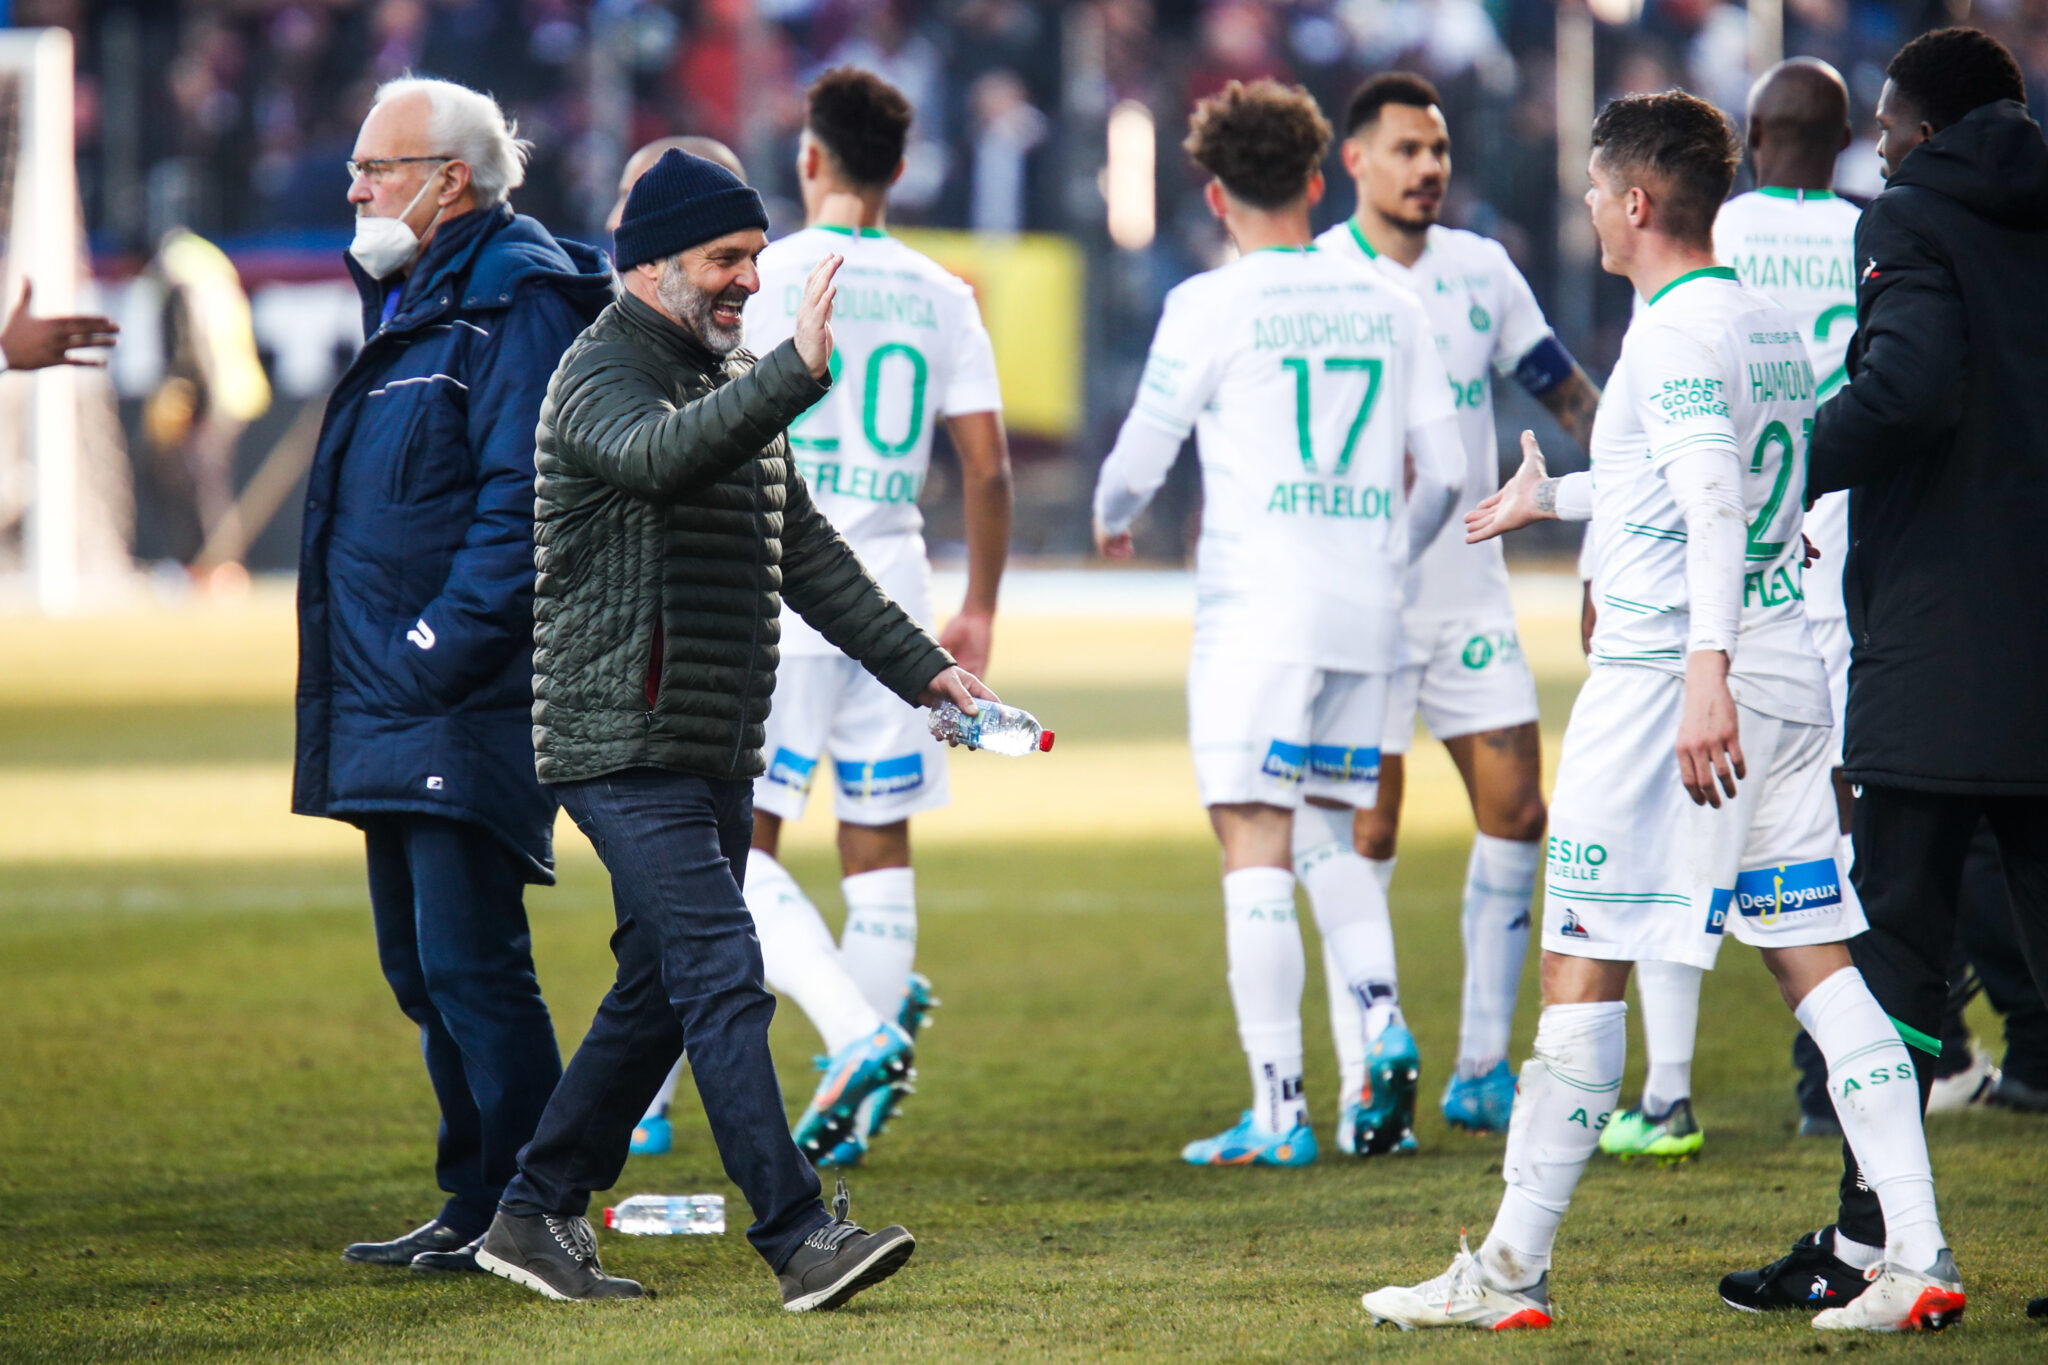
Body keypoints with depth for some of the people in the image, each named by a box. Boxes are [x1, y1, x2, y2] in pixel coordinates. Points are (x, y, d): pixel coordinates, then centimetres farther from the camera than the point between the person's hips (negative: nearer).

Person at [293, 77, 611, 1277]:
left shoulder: (517, 302, -11)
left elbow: (522, 504, -20)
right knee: (423, 968, 12)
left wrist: (441, 646, -21)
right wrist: (377, 662, 17)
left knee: (469, 965, -11)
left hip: (469, 712, -10)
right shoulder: (412, 301, 20)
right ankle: (478, 1209, 19)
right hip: (394, 703, 10)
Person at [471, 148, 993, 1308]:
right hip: (627, 748, -9)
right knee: (723, 976, -15)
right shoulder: (601, 379, -11)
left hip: (718, 752, 9)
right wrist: (798, 372, -46)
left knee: (660, 993, 12)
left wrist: (918, 665, 19)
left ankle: (538, 1214, 21)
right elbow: (661, 454, -35)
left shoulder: (734, 381, 18)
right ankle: (800, 1236, -19)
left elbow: (805, 549, 24)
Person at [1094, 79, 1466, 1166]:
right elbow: (1443, 473, 12)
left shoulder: (1210, 306, -5)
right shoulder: (1389, 304, 9)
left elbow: (1139, 459, 0)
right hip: (1365, 612, 5)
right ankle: (1380, 1019, -7)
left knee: (1256, 849, -4)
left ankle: (1278, 1109, -9)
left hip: (1258, 612, -5)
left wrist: (1111, 519, 23)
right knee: (1328, 840, 17)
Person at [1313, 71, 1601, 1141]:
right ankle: (1365, 1084, 1)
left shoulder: (1482, 269, 8)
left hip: (1471, 589, 5)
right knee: (1365, 838, -5)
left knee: (1515, 815, 1)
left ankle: (1481, 1070, 10)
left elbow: (1567, 393, 16)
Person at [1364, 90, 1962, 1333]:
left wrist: (1705, 671, -36)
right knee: (1819, 960, 6)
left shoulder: (1677, 334, -12)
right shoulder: (1768, 322, 16)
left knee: (1584, 972, -1)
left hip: (1666, 674, -8)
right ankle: (1920, 1258, -2)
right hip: (1788, 668, 8)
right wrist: (1559, 497, 49)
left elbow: (1716, 509, -25)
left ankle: (1513, 1270, 4)